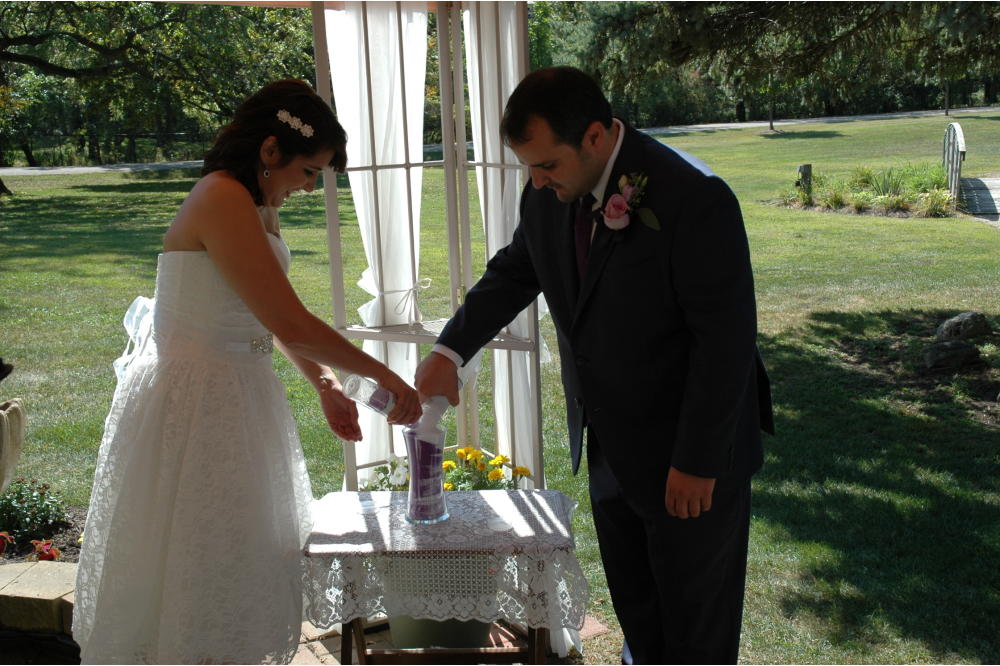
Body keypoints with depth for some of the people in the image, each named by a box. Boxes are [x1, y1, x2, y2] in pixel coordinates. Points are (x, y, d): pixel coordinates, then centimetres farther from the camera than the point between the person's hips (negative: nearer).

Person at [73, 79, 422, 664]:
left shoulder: (259, 205, 10)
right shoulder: (223, 200, -21)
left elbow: (275, 318, 19)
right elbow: (290, 323, -24)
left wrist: (327, 386, 10)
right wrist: (385, 377, -16)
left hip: (238, 395, 10)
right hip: (196, 401, -10)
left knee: (235, 572, 18)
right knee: (194, 577, 3)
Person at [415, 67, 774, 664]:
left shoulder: (696, 199, -26)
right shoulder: (548, 196, -4)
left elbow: (726, 339, -23)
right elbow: (512, 275, 12)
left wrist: (698, 461, -19)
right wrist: (449, 352, -1)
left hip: (691, 457, -6)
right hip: (610, 449, 7)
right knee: (636, 612, 23)